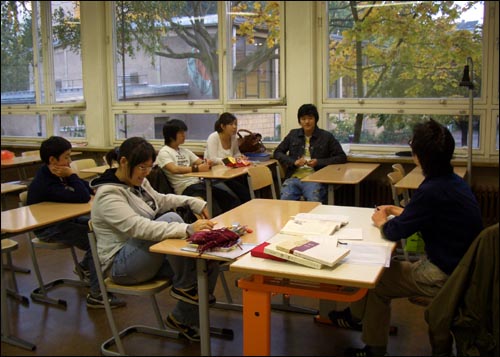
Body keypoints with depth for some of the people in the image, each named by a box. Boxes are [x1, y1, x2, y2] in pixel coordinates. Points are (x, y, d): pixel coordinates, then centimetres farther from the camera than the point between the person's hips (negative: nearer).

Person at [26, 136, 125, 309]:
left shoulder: (56, 175, 1)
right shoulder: (45, 184, -29)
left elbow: (83, 185, 15)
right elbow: (82, 197, -31)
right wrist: (71, 175, -23)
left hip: (64, 219, 10)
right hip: (49, 229, -10)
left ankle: (85, 266, 27)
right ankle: (96, 295, -17)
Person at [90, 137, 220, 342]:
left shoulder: (138, 182, 6)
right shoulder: (108, 195, -21)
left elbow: (160, 200, 24)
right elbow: (139, 227, -35)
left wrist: (193, 202, 8)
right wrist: (187, 229, -43)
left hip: (150, 257, 9)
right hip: (122, 264, -8)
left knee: (208, 264, -12)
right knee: (171, 218, -30)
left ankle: (182, 319, 8)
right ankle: (184, 286, -13)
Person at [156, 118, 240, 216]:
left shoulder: (185, 151, 22)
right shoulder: (164, 152, 0)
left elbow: (200, 162, 16)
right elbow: (174, 169, -17)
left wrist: (206, 163, -9)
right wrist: (197, 169, -27)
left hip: (198, 182, 7)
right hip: (186, 188, -7)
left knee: (233, 200, -10)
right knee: (215, 210, -29)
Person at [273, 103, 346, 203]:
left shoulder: (326, 136, 10)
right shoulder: (293, 134, 19)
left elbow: (342, 157, 7)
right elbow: (277, 153, 19)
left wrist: (319, 162, -6)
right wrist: (293, 162, 0)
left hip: (315, 179, -2)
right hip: (293, 177, 2)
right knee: (285, 201, -29)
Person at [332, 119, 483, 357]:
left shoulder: (433, 190, -26)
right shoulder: (454, 181, 2)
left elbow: (394, 233, -17)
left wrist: (381, 222, 2)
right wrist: (401, 212, 14)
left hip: (445, 277, -9)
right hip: (458, 266, 9)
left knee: (377, 281, 4)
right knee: (387, 268, 15)